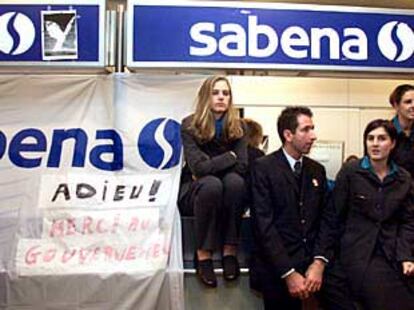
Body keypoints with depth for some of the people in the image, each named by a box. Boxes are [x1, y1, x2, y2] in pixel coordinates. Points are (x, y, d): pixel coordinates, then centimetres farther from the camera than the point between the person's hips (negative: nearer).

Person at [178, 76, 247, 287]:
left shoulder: (237, 127, -1)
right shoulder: (189, 126, -10)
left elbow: (241, 166, -11)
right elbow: (198, 168, -21)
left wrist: (211, 166, -13)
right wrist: (229, 156, -15)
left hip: (228, 194, 3)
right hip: (194, 192, -2)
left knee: (234, 180, -32)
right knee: (211, 184, -36)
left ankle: (230, 251, -25)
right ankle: (203, 254, -25)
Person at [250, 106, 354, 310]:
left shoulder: (317, 170, 12)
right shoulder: (263, 167, -5)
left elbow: (327, 218, 6)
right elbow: (263, 224, -11)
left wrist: (319, 262, -8)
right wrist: (289, 273, -16)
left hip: (315, 258, 4)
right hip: (278, 264, -3)